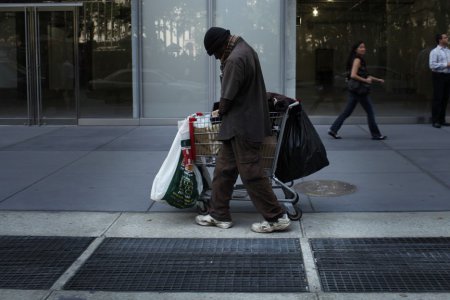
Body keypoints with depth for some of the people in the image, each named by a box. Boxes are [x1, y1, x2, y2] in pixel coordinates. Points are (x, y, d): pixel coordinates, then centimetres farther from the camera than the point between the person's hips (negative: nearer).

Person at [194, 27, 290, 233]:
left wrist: (221, 112, 3)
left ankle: (277, 217, 5)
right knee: (224, 169, 14)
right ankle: (219, 215, 22)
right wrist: (224, 111, 12)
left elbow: (227, 97, -17)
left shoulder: (235, 59, -21)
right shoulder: (244, 50, 12)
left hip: (242, 125, -10)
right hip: (243, 123, 10)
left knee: (251, 173, -3)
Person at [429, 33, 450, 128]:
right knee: (437, 98, -5)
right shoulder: (435, 52, -7)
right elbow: (432, 65, -17)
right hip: (438, 76, -7)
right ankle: (435, 121, 0)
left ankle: (442, 120, 19)